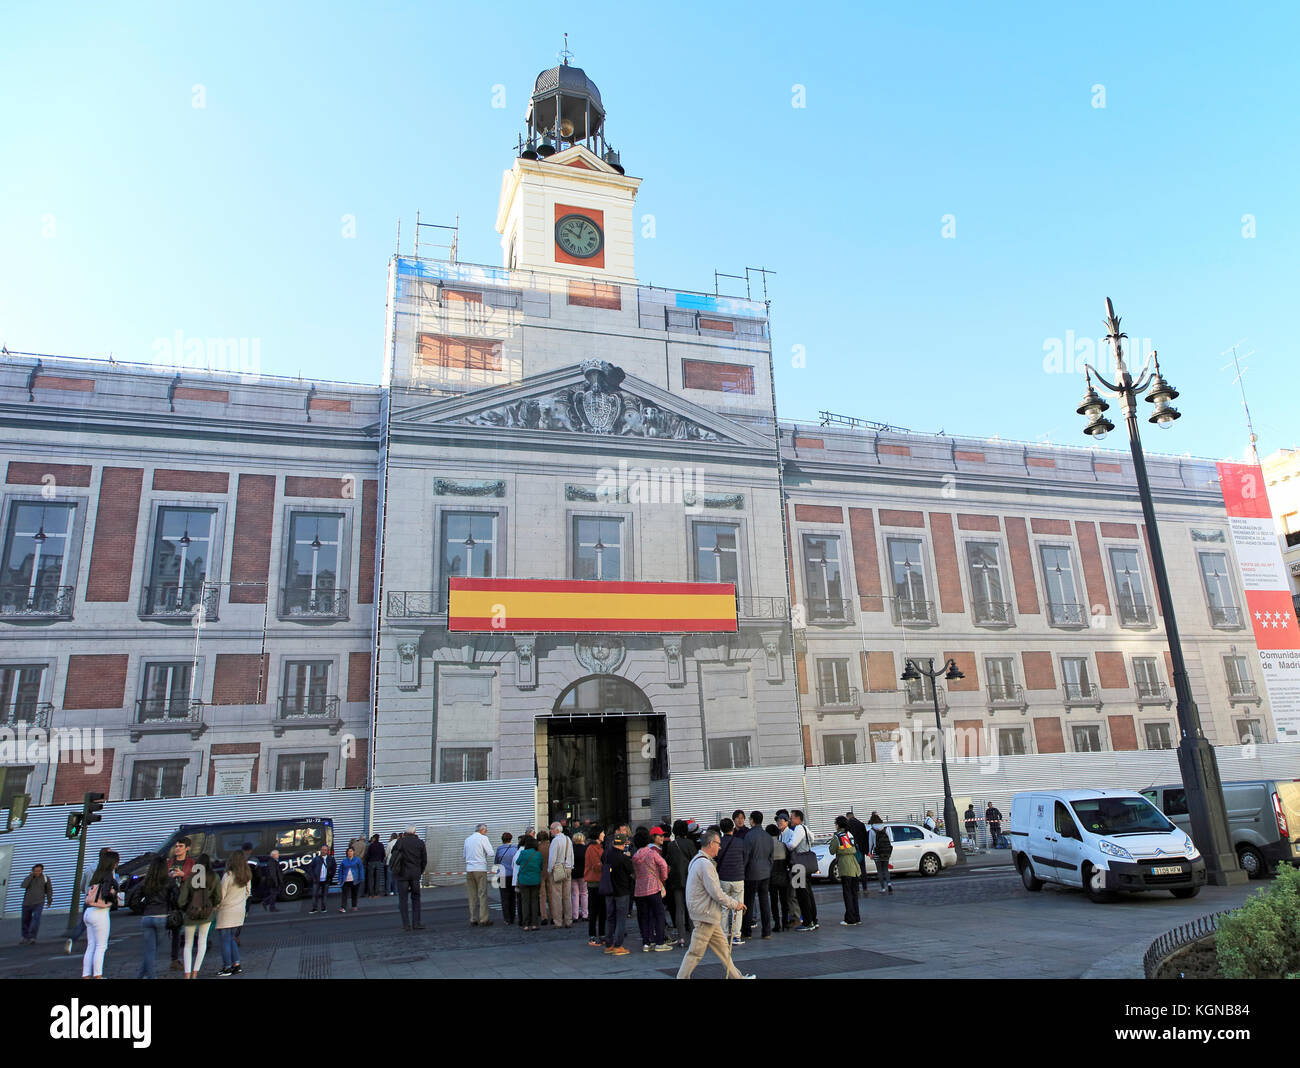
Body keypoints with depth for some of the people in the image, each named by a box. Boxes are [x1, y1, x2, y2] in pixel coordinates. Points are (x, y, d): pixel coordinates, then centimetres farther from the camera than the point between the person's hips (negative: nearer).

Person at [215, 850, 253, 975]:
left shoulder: (228, 875, -18)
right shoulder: (247, 876, 1)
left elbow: (221, 895, -14)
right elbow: (248, 892, 9)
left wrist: (215, 907, 1)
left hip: (227, 912, -6)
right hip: (240, 911, 7)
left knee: (225, 940, 4)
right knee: (231, 938, 19)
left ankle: (227, 967, 9)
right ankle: (236, 964, 17)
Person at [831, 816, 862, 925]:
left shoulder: (836, 837, -8)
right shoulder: (850, 834, 10)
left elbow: (832, 851, 0)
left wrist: (832, 840, 12)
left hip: (845, 868, -6)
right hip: (855, 867, 6)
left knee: (847, 894, -2)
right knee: (854, 893, 14)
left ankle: (850, 920, -2)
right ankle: (856, 918, 19)